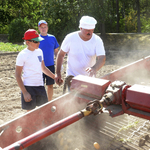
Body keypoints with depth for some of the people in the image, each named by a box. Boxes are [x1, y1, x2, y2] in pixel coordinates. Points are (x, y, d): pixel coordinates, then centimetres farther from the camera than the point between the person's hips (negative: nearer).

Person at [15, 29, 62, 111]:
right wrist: (25, 93, -15)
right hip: (28, 87, -6)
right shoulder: (22, 55, -11)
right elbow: (17, 75, -9)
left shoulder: (39, 51, 8)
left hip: (40, 86, 6)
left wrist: (55, 77, 9)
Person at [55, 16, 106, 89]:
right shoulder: (70, 38, -11)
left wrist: (94, 68, -43)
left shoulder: (97, 40, -10)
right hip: (72, 75, -2)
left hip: (89, 77, 2)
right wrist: (58, 73, 0)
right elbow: (61, 55, 0)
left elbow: (102, 59, -21)